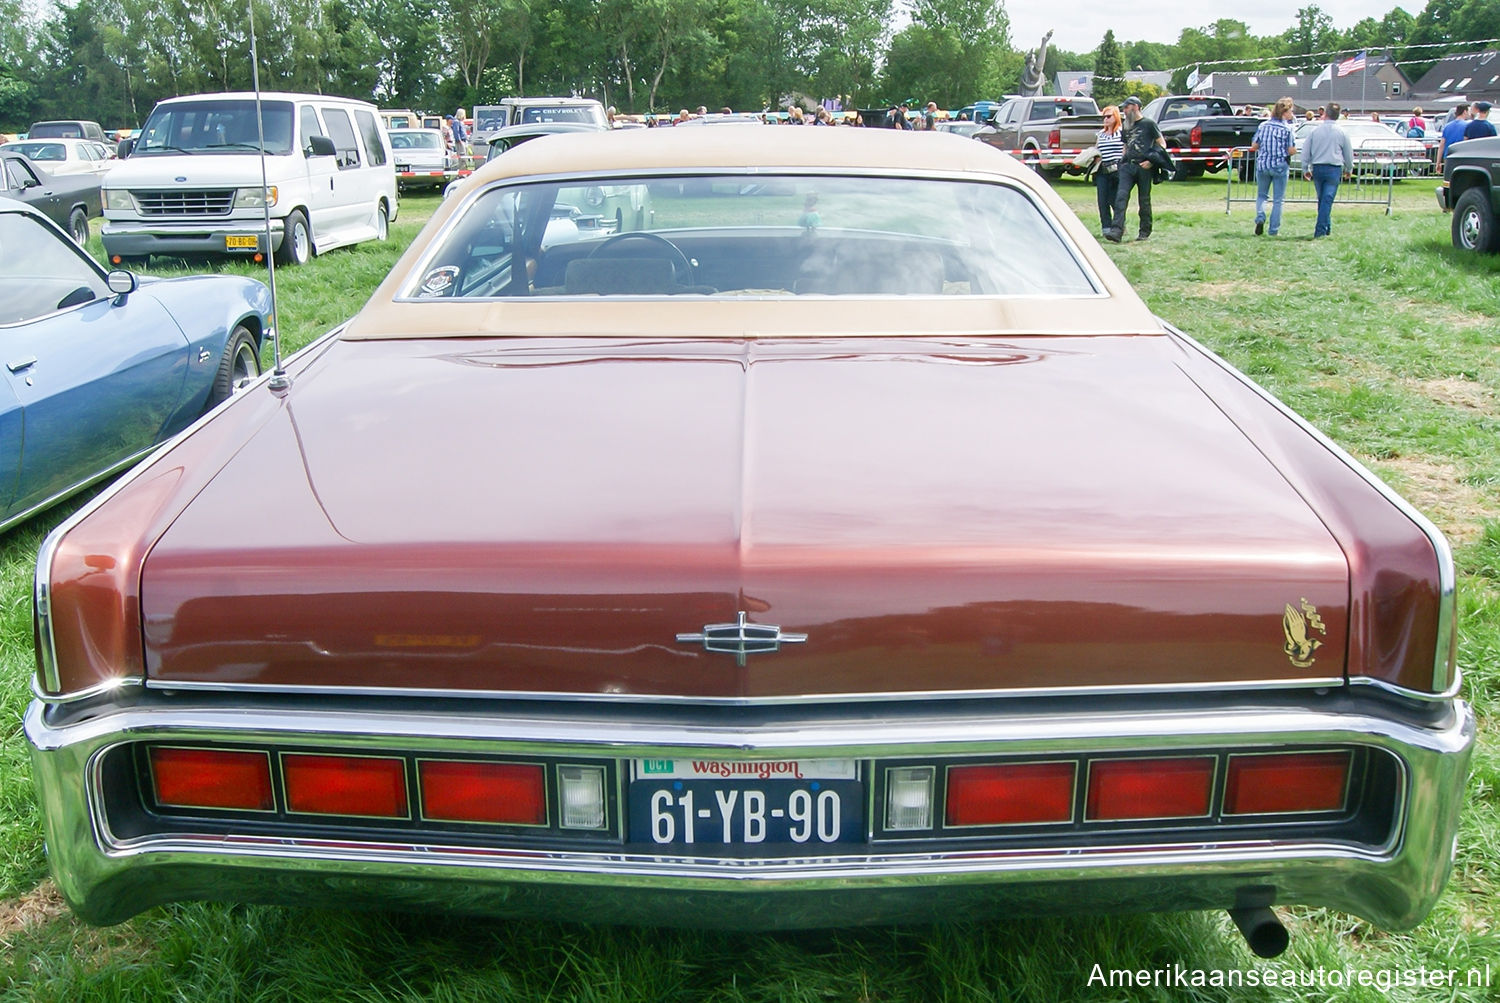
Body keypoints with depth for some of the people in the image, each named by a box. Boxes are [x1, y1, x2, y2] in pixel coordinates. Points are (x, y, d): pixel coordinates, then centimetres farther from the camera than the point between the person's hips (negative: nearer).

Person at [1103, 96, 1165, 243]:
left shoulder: (1148, 124, 1)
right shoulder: (1127, 126, 19)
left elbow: (1162, 144, 0)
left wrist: (1152, 161, -12)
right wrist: (1123, 160, 11)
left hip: (1143, 166, -4)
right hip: (1127, 165, 4)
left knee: (1144, 200, 4)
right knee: (1121, 196, -13)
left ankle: (1145, 231, 16)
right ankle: (1116, 231, -23)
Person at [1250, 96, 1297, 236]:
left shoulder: (1263, 125, 1)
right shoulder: (1287, 128, -9)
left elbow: (1253, 146, 4)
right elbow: (1292, 150, -11)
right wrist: (1283, 150, 10)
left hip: (1262, 165, 3)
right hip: (1280, 166, -2)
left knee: (1261, 195, 18)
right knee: (1277, 200, 7)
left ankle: (1260, 217, -8)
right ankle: (1273, 230, 7)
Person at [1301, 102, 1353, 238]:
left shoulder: (1315, 131, 2)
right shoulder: (1342, 133, -2)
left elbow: (1306, 153, 6)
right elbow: (1349, 154, 8)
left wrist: (1306, 169, 18)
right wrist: (1348, 169, 23)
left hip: (1317, 169, 2)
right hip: (1334, 169, -2)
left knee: (1322, 199, 15)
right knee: (1327, 200, -5)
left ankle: (1327, 227, 25)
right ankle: (1320, 230, -12)